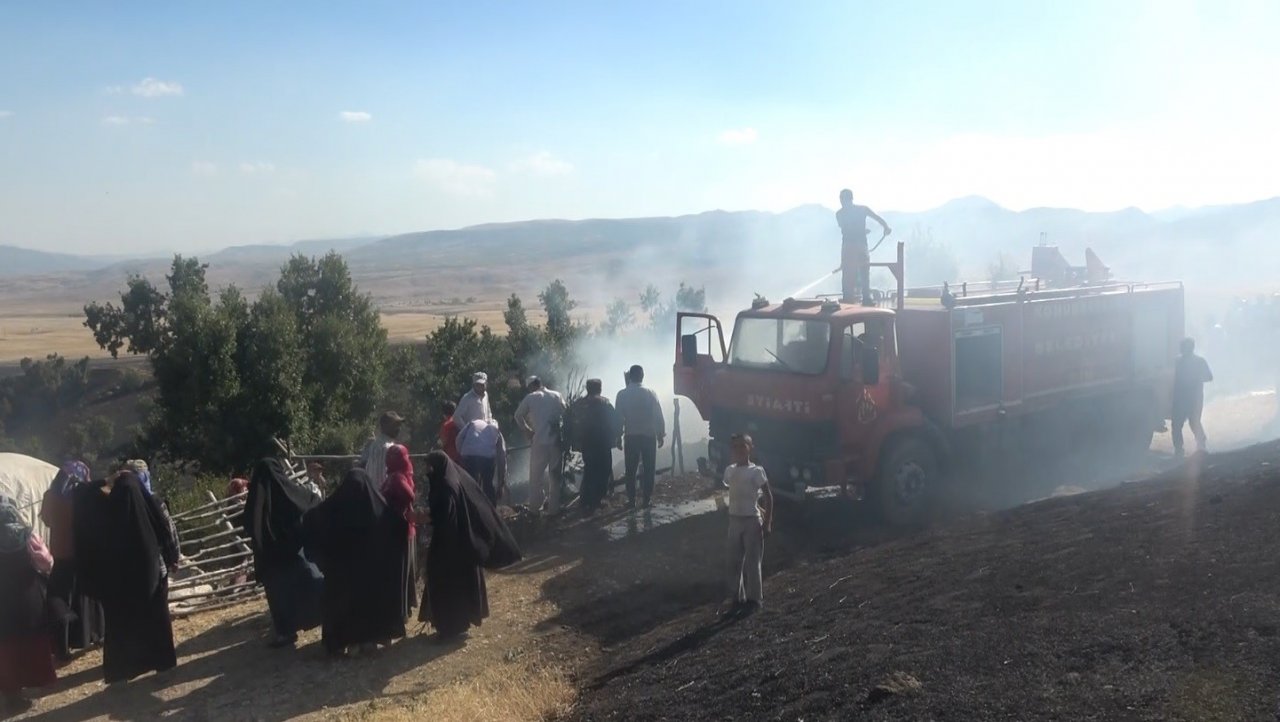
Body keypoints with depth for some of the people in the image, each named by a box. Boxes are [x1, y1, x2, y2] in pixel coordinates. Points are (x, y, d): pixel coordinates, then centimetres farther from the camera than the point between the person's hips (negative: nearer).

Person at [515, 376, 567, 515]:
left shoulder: (531, 398, 1)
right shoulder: (557, 396, 6)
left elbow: (518, 415, 6)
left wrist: (528, 430, 15)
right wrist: (562, 432, 12)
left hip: (539, 441, -2)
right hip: (557, 440, 2)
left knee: (537, 474, 11)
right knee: (556, 474, 12)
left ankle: (536, 505, 15)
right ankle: (554, 506, 15)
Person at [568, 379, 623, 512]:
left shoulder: (578, 404, 6)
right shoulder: (604, 403, -9)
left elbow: (571, 423, 7)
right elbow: (616, 420, -10)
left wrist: (575, 441, 14)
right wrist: (616, 436, 4)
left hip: (585, 444, 6)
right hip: (602, 444, -6)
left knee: (589, 470, 18)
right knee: (603, 471, 4)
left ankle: (586, 501, 22)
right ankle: (596, 501, -1)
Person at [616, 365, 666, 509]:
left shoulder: (622, 394, -5)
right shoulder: (650, 393, -5)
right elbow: (658, 416, -4)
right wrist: (661, 435, 6)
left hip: (631, 436, 0)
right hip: (649, 436, 0)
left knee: (631, 470, 8)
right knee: (648, 469, 7)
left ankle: (631, 500, 10)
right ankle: (647, 499, 8)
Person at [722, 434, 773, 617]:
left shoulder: (756, 471, -10)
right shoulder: (729, 471, 5)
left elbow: (768, 496, -8)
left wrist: (767, 522, -11)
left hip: (752, 520, -5)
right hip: (734, 520, 5)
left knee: (752, 561, 1)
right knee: (734, 561, 8)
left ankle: (754, 598, 13)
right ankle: (737, 598, 18)